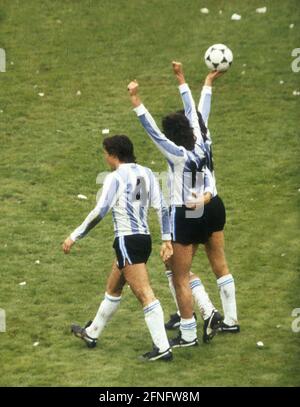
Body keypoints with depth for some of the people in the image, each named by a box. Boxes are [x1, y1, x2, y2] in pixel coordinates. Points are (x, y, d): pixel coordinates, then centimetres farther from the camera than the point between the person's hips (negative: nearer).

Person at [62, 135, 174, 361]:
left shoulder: (115, 178, -11)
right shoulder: (146, 174, 10)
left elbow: (99, 212, -17)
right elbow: (162, 208, 6)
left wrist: (75, 237, -11)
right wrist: (167, 240, 8)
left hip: (127, 241, -8)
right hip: (145, 239, 8)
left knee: (145, 294, -11)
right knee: (113, 289, 23)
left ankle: (162, 348, -15)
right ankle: (92, 334, 38)